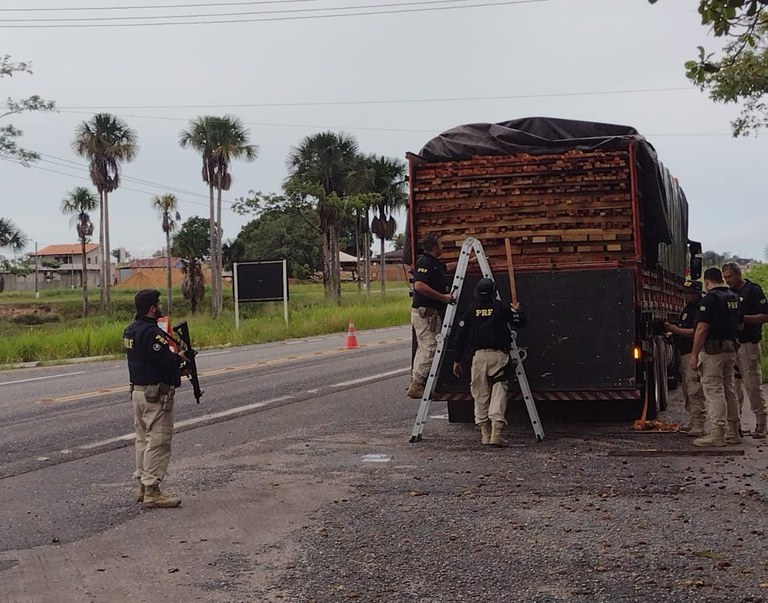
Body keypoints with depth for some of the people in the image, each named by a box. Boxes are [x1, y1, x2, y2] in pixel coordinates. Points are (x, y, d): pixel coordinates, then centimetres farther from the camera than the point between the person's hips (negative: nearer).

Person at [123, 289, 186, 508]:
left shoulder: (130, 330, 11)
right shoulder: (151, 332, -20)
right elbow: (166, 361, -24)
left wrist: (173, 360, 10)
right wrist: (180, 358, -4)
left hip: (137, 390, 10)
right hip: (156, 393, -10)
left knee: (143, 439, 16)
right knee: (158, 442, -5)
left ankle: (143, 486, 23)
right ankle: (151, 492, -4)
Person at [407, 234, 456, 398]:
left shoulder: (434, 263, 17)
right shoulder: (424, 263, -15)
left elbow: (449, 266, 39)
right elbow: (419, 286, -28)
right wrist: (443, 297, -24)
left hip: (431, 313, 11)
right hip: (425, 313, -11)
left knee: (423, 348, 14)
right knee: (429, 348, -11)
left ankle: (415, 383, 19)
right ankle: (416, 386, -11)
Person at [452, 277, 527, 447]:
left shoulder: (471, 310, 7)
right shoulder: (501, 308, 2)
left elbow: (460, 336, 7)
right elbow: (520, 323, 5)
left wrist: (457, 360, 13)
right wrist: (516, 311, 27)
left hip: (479, 356, 2)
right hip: (499, 355, -2)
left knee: (480, 395, 9)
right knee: (499, 392, -3)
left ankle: (485, 434, 11)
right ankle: (496, 433, -14)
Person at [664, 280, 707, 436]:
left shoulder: (701, 308, -11)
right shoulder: (687, 308, 20)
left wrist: (677, 330, -18)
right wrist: (673, 330, 12)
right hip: (684, 353, 11)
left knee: (694, 390, -13)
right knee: (687, 390, 13)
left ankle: (699, 426, -14)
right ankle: (694, 422, 19)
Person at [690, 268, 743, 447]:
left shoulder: (710, 298, -14)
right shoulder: (734, 298, 11)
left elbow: (702, 329, -19)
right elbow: (740, 326, 21)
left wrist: (694, 355, -17)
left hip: (713, 350, -8)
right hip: (731, 348, 8)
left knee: (714, 391, -6)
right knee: (729, 389, 14)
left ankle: (717, 434, -7)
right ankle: (733, 432, 19)